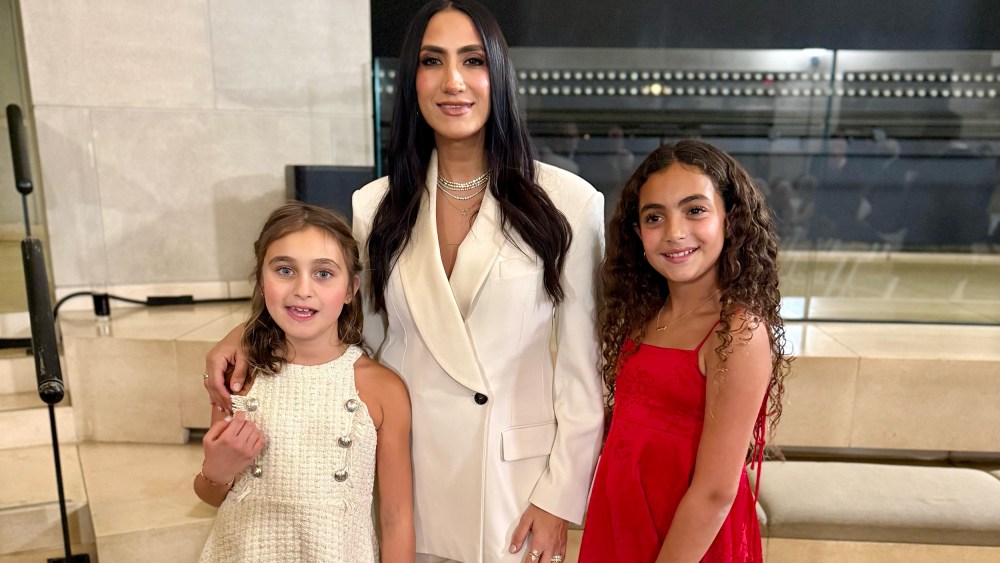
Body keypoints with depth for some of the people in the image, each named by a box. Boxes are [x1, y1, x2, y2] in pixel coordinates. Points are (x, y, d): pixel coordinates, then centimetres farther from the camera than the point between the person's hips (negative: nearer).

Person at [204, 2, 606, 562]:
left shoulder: (570, 202, -10)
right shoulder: (374, 207, -1)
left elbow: (584, 367, -6)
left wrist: (560, 497, -5)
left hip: (518, 482, -2)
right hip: (408, 480, 3)